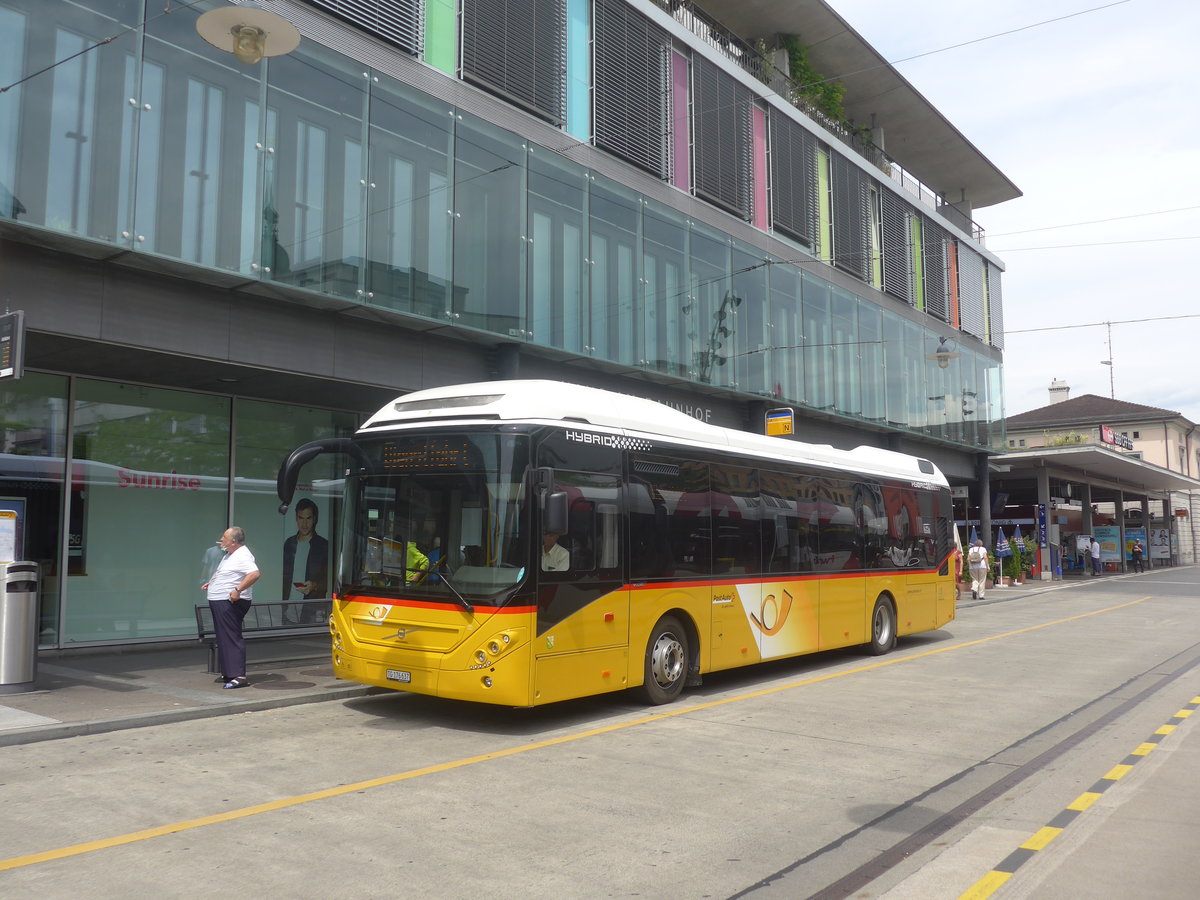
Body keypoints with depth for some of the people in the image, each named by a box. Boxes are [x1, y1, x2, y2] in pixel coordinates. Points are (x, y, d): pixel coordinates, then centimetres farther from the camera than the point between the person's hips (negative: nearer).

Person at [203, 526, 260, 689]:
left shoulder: (242, 556, -17)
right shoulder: (230, 554, 17)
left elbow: (254, 574, -31)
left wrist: (238, 589, -33)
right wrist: (211, 583, 22)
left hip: (230, 603, -11)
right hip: (219, 602, 11)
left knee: (232, 638, -12)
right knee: (223, 638, 15)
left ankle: (239, 676, -13)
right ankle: (228, 673, 24)